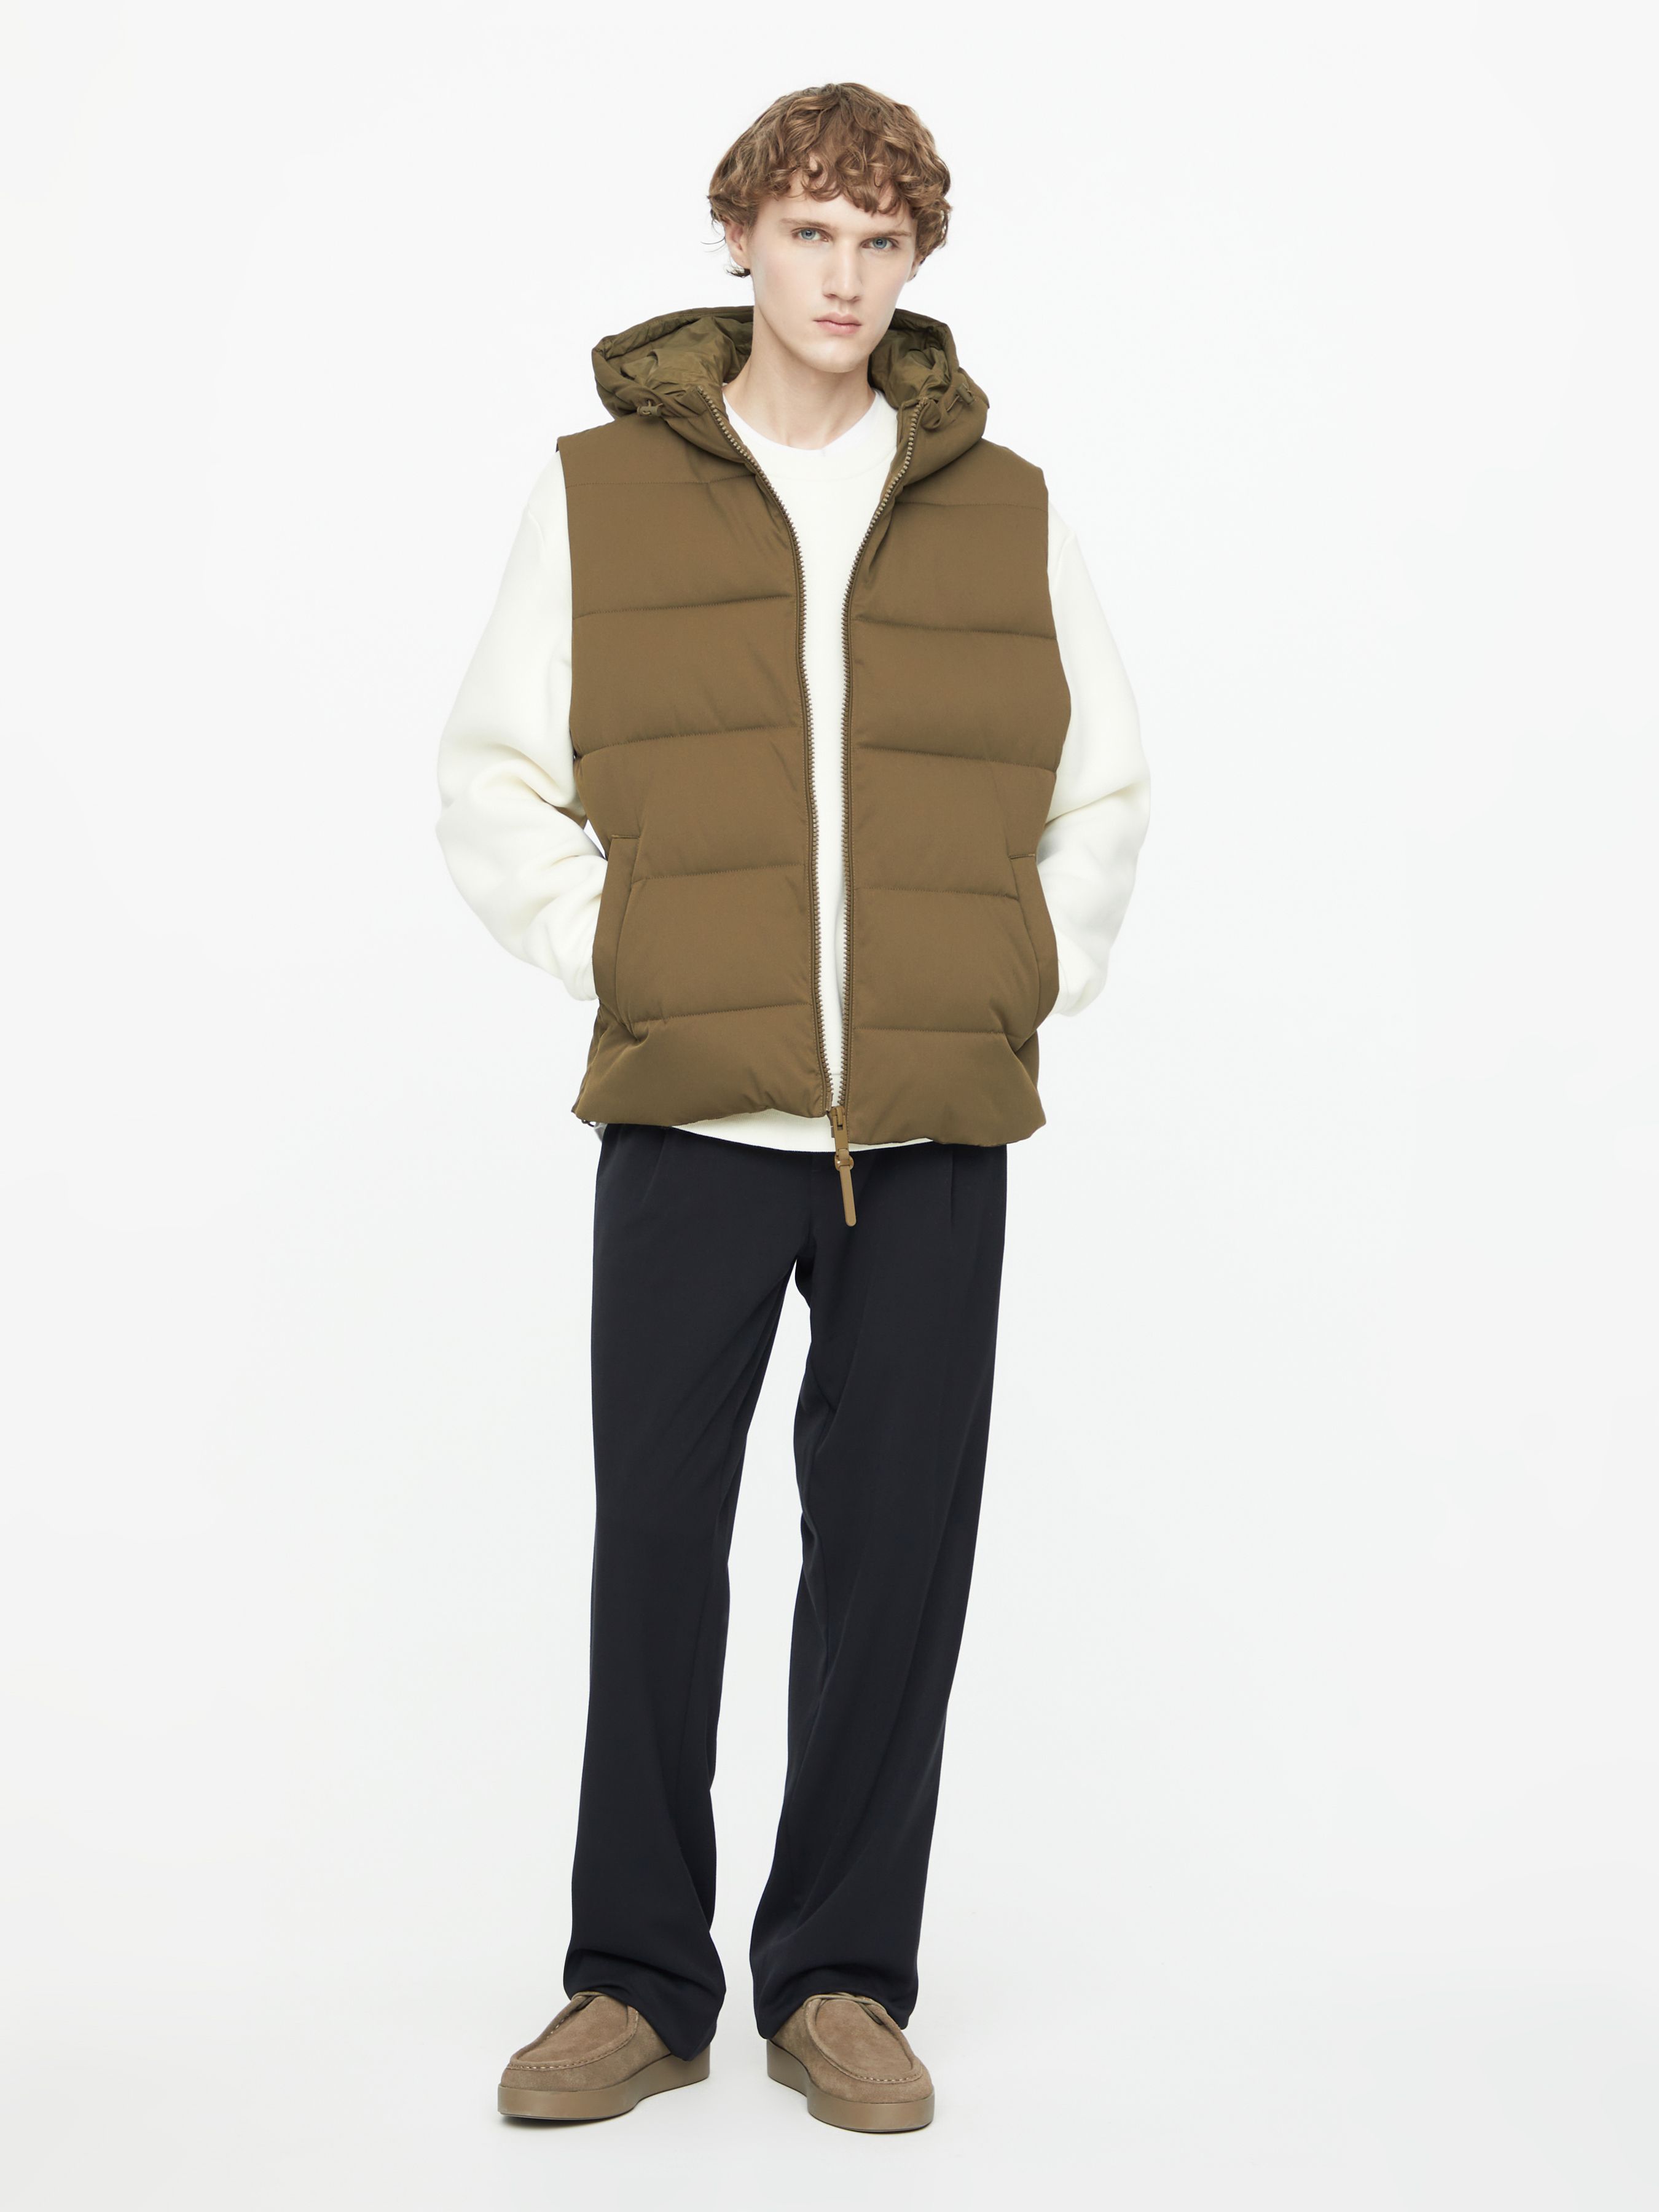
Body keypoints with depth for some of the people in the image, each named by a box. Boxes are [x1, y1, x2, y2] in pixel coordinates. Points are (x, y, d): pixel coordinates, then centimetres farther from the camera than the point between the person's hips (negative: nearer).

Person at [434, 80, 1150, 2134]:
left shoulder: (1006, 510, 11)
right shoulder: (600, 488, 6)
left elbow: (1104, 791, 18)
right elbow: (492, 780, 9)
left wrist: (1036, 979, 5)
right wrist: (609, 950, -3)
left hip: (938, 1126, 1)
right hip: (689, 1113, -1)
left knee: (897, 1550, 4)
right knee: (654, 1541, 2)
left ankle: (841, 1981, 19)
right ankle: (638, 1980, 17)